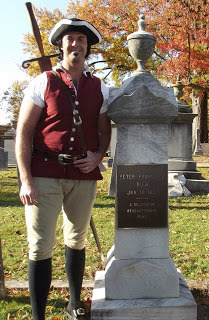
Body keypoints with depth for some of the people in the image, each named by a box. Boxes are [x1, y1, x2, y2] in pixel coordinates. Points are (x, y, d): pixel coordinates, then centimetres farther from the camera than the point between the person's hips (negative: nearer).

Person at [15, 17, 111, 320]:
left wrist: (98, 156, -3)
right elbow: (23, 132, -4)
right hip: (45, 174, -3)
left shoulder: (99, 88, 9)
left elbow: (105, 131, 18)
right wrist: (25, 179, -12)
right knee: (41, 246, -3)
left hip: (84, 176, 4)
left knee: (77, 241, 16)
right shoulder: (43, 82, -1)